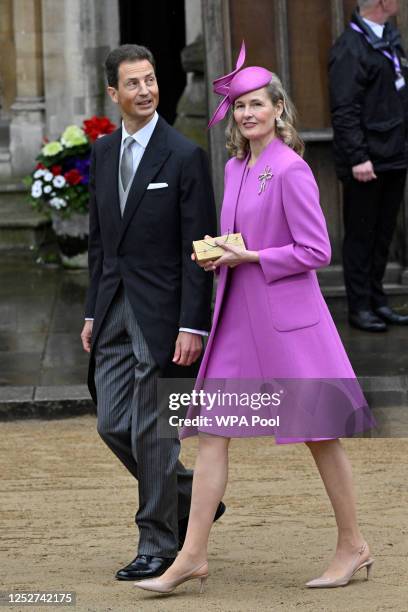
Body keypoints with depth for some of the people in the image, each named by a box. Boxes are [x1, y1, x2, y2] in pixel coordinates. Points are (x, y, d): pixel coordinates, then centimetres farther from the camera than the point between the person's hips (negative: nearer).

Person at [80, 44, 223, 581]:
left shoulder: (184, 156, -10)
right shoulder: (103, 153, 10)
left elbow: (197, 249, -12)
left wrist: (193, 326, -16)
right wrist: (93, 312, 13)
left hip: (160, 312, -6)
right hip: (114, 310, 6)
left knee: (151, 432, -1)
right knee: (113, 425, 8)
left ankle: (158, 546, 11)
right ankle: (191, 497, 29)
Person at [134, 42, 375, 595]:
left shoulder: (291, 170, -13)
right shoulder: (235, 168, 11)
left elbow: (316, 251, -15)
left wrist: (250, 258, -15)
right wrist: (218, 255, 3)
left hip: (285, 316, -8)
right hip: (238, 316, 8)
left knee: (319, 434, 5)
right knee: (210, 432, 2)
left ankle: (353, 545, 19)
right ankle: (193, 555, 3)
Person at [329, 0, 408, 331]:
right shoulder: (349, 49, -14)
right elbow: (345, 111, -18)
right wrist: (357, 158, -21)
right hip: (367, 163, -8)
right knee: (361, 236, 1)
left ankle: (377, 300, 22)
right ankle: (360, 307, 8)